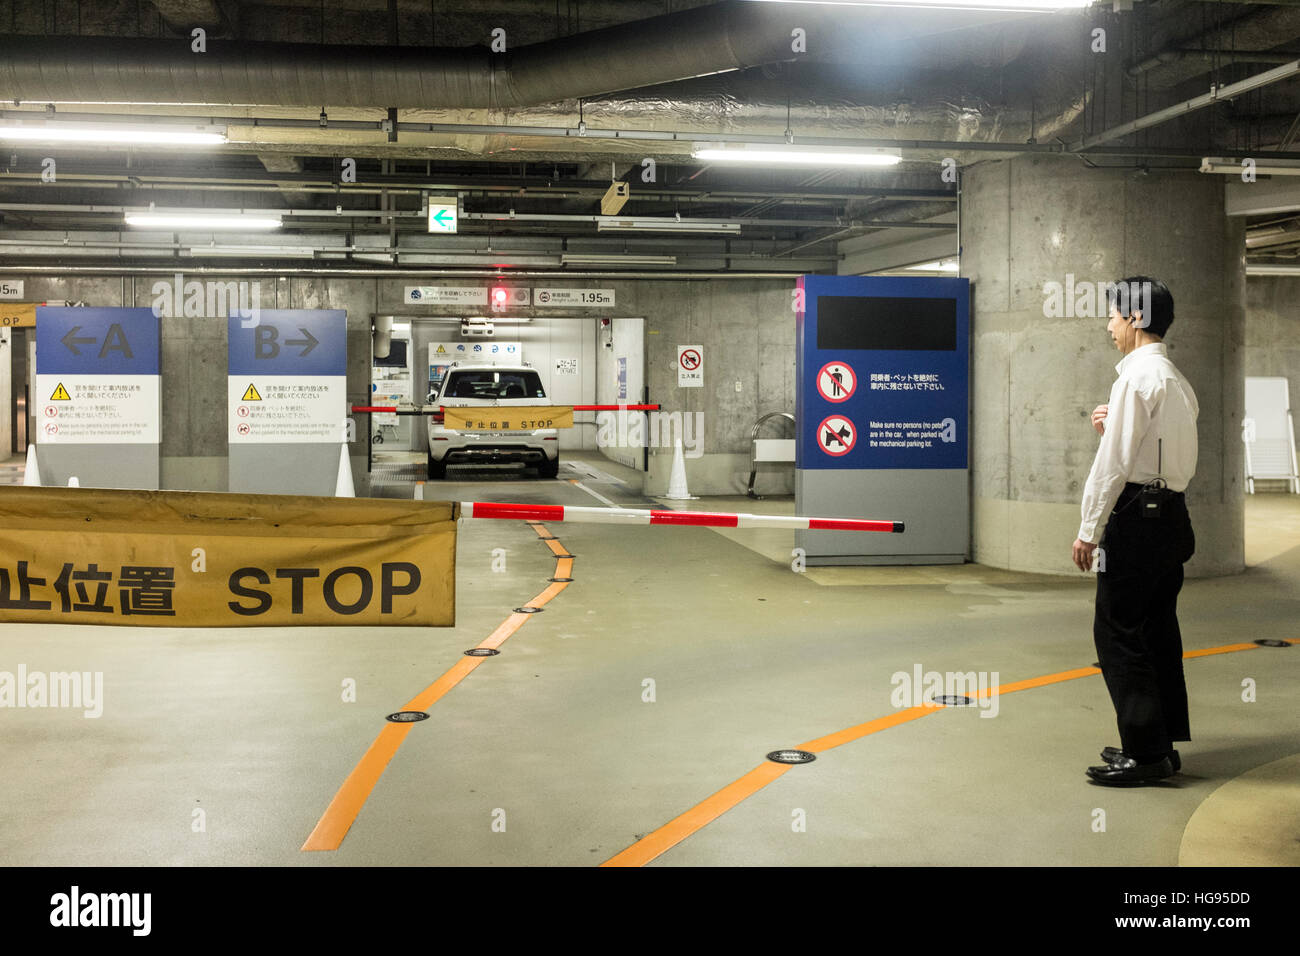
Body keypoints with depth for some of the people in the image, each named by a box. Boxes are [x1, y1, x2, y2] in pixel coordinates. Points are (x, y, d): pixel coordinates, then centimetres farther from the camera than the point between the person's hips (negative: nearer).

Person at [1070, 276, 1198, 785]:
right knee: (1156, 630, 14)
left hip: (1138, 515, -10)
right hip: (1172, 515, 10)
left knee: (1117, 632, -5)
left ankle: (1145, 752, -3)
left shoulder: (1138, 376, -13)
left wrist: (1089, 528, -13)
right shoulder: (1178, 381, 17)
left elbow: (1116, 461, -16)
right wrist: (1112, 426, 11)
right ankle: (1163, 742, 21)